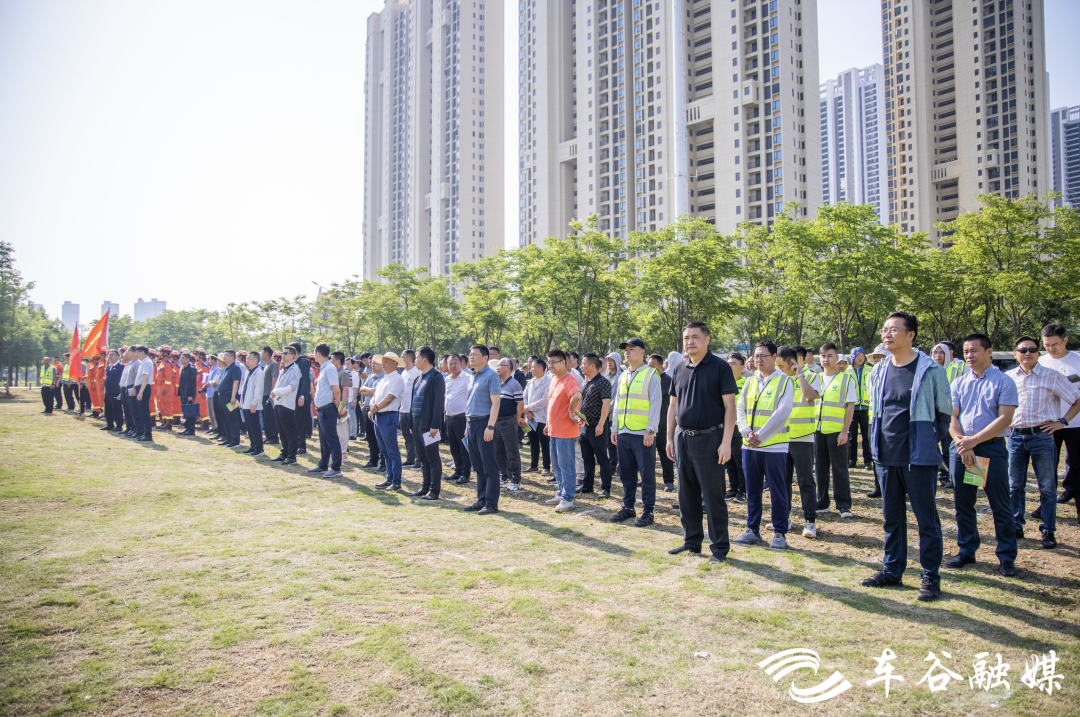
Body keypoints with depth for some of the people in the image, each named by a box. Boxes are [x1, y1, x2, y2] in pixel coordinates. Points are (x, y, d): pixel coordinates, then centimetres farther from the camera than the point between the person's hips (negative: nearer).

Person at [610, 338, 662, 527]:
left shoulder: (651, 375, -5)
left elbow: (655, 403, -9)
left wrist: (650, 430, -15)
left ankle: (647, 511, 8)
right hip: (624, 433, 6)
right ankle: (628, 507, 22)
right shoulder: (623, 376, 15)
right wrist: (615, 428, 12)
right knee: (626, 473, 12)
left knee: (647, 473, 0)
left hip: (643, 434, -6)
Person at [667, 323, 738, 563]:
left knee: (713, 496, 0)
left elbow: (730, 406, -9)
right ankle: (691, 541, 24)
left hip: (709, 439, -5)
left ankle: (719, 547, 10)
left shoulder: (720, 367, -6)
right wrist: (669, 438, 11)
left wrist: (726, 442, -15)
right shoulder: (680, 368, 10)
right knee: (687, 496, 12)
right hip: (683, 438, 6)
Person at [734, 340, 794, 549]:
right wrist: (747, 432, -9)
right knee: (752, 490, 11)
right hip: (749, 446, 5)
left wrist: (760, 436, -15)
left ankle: (780, 533, 11)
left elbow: (782, 413, -13)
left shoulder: (784, 381, -4)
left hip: (774, 446, -5)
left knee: (777, 491, 2)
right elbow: (740, 408, 8)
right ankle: (753, 530, 20)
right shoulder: (750, 382, 13)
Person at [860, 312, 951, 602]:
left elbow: (945, 412, 1)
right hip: (886, 456, 5)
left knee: (926, 518, 3)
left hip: (919, 457, -5)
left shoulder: (931, 370, -8)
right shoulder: (879, 370, 8)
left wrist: (929, 440, 6)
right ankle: (893, 570, 25)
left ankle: (931, 577, 13)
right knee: (891, 516, 14)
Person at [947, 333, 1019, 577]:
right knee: (963, 503, 10)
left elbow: (1004, 418, -10)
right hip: (962, 448, 4)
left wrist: (974, 440, -15)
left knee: (1000, 506, 0)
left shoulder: (1004, 381, -3)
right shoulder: (959, 382, 10)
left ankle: (1007, 557, 11)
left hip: (992, 447, -4)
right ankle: (966, 551, 22)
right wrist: (961, 442, -10)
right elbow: (952, 417, 5)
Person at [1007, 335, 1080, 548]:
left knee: (1047, 486, 2)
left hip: (1042, 435, -3)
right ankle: (1016, 526, 19)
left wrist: (1062, 422, -5)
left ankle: (1048, 531, 10)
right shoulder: (1008, 377, 8)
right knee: (1015, 486, 8)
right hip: (1015, 436, 3)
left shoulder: (1052, 377, -2)